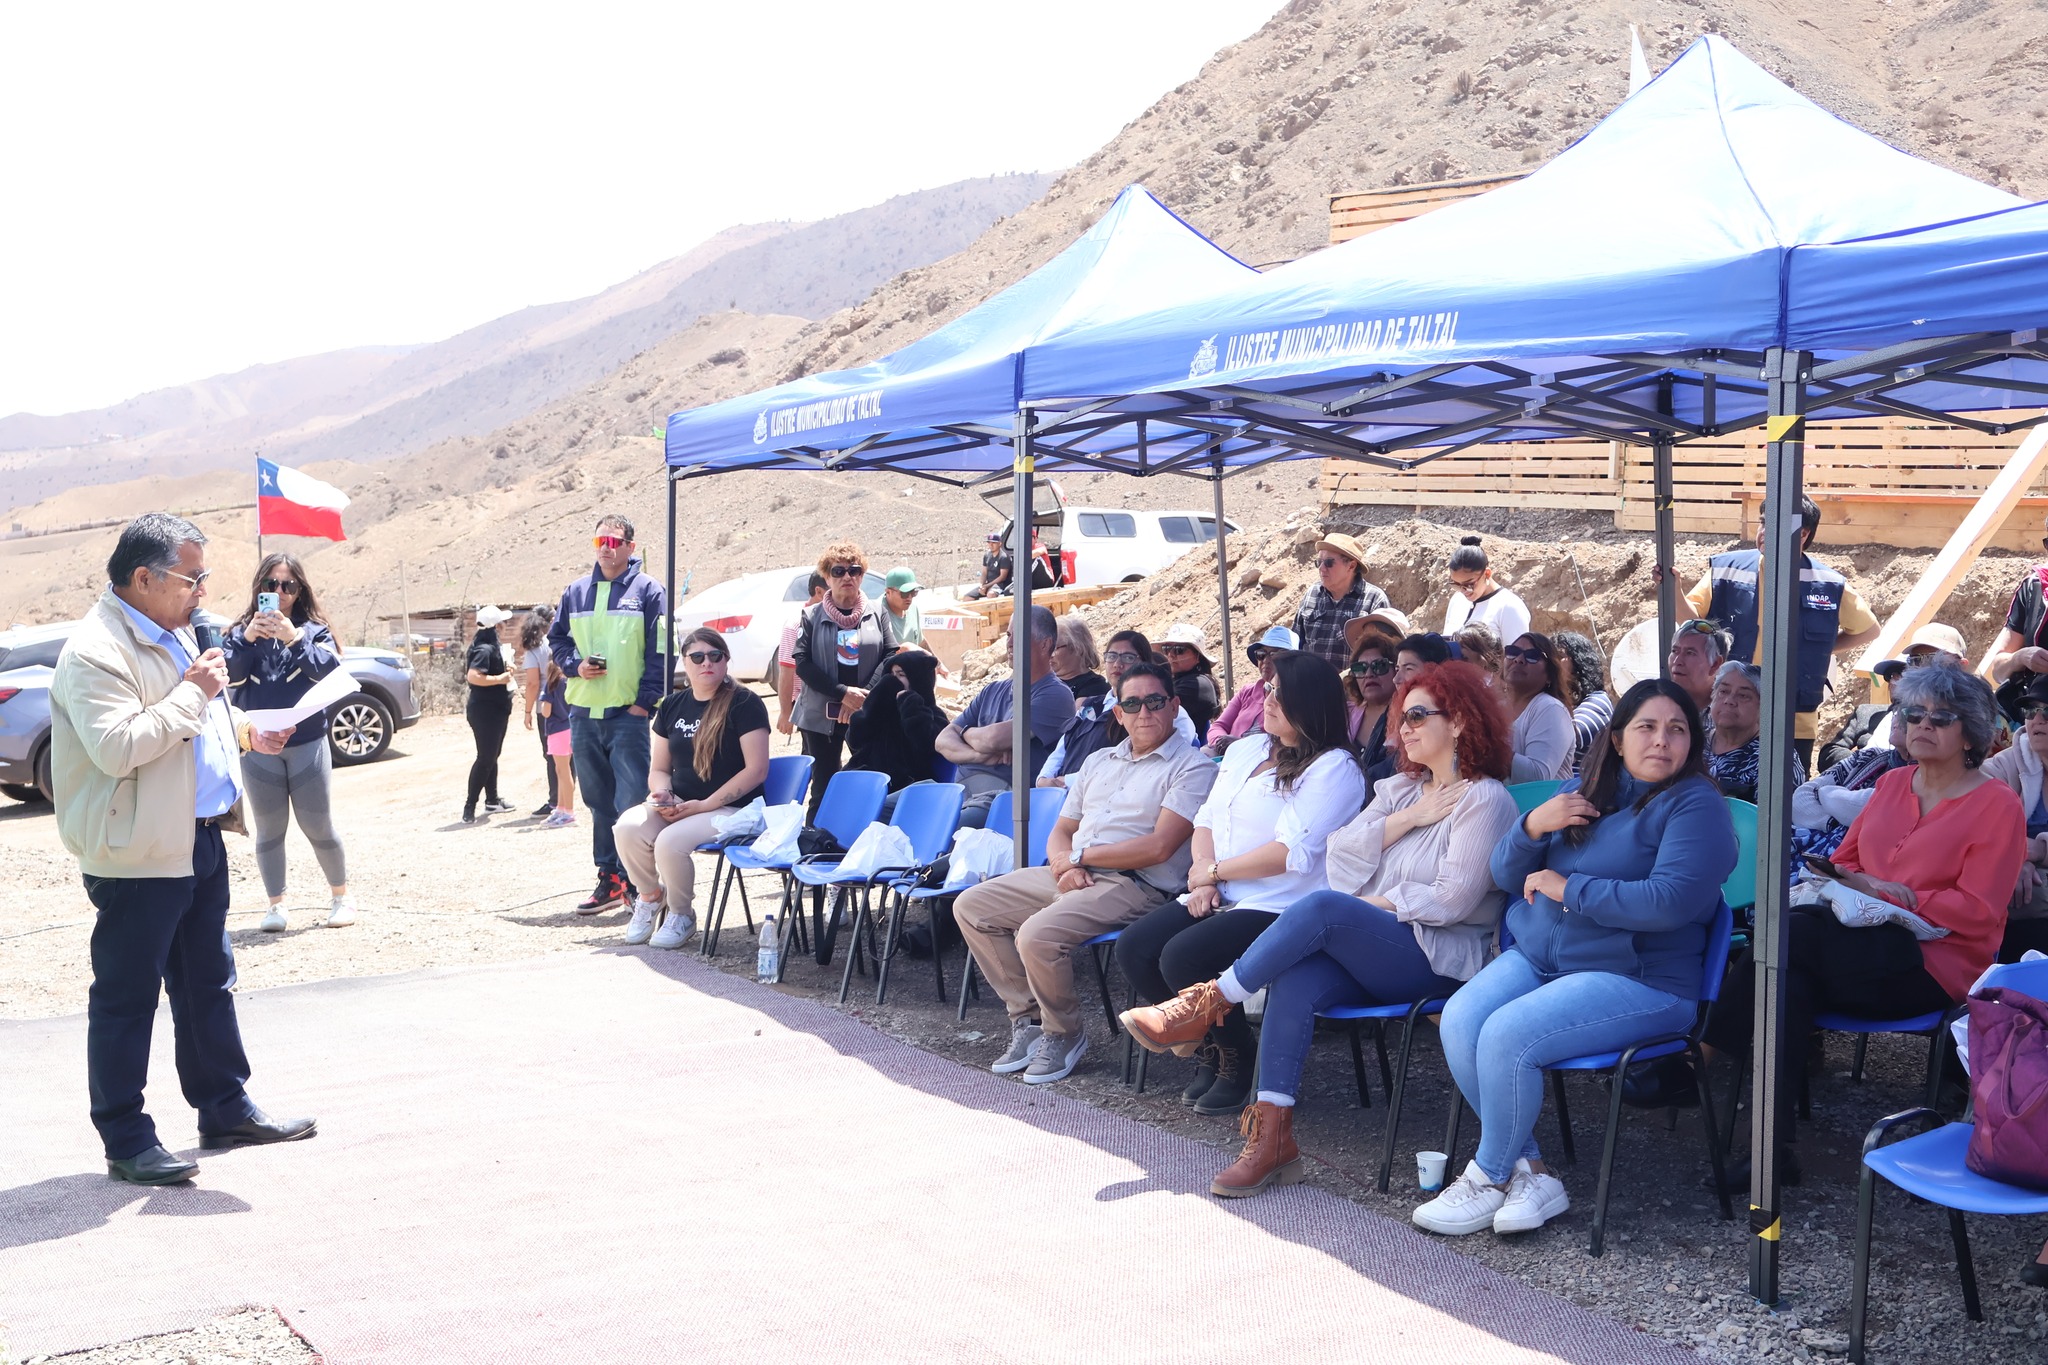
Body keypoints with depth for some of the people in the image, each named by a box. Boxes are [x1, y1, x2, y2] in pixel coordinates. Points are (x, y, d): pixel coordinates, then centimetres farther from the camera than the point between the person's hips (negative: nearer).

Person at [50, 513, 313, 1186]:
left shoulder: (173, 633, 14)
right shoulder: (95, 652, -18)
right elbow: (118, 747, -29)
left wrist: (244, 730, 11)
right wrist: (192, 692, -23)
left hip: (199, 839, 10)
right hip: (137, 854, -10)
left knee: (209, 984, 17)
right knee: (126, 1001, 1)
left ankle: (226, 1108, 29)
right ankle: (127, 1143, 9)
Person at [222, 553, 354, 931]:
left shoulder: (314, 629, 2)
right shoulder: (242, 631, 5)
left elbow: (330, 669, -13)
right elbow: (228, 674, -8)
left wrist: (294, 639, -24)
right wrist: (247, 638, -21)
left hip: (307, 743, -1)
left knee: (318, 826, 2)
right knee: (269, 830, 7)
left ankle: (340, 896, 18)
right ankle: (276, 906, 15)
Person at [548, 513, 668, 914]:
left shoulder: (648, 591, -1)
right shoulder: (576, 592, 13)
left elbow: (659, 652, -5)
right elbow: (556, 638, 21)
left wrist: (645, 701, -11)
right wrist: (575, 665, 1)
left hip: (628, 714, -5)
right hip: (583, 713, 5)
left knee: (632, 800, -9)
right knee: (599, 801, 11)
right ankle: (609, 877, 18)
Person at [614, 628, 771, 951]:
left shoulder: (744, 703, -7)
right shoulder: (672, 706, 11)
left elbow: (756, 770, -13)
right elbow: (659, 769, 16)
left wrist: (704, 805, -17)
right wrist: (661, 792, -9)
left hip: (730, 809, -5)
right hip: (677, 804, 5)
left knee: (670, 841, -32)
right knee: (627, 827, -25)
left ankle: (682, 915, -3)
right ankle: (651, 895, 4)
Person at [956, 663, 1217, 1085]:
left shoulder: (1192, 767, -3)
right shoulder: (1099, 761, 20)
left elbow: (1158, 847, -15)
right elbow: (1060, 833, 18)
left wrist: (1080, 855, -8)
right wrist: (1064, 864, -7)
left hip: (1135, 886, -8)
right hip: (1071, 876, 8)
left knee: (1037, 934, -30)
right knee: (970, 907, 1)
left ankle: (1064, 1034, -4)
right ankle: (1028, 1017, 6)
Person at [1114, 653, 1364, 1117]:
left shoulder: (1334, 769, -8)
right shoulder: (1245, 751, 18)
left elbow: (1292, 852, -18)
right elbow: (1206, 819, 19)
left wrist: (1214, 871, -9)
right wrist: (1203, 875, -2)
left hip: (1281, 907, -8)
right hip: (1220, 899, 8)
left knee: (1183, 957, -28)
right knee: (1134, 949, -13)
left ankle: (1238, 1067, -4)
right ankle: (1210, 1045, 7)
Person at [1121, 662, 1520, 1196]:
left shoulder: (1484, 799, 0)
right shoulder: (1400, 788, 22)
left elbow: (1454, 897, -11)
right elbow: (1343, 852, 7)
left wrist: (1375, 904, -8)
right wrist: (1407, 819, -3)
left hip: (1440, 957, -6)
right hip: (1367, 951, 6)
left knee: (1323, 906, -32)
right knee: (1294, 981, -28)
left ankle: (1210, 1003, -23)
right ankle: (1272, 1137, -31)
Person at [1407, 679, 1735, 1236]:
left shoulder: (1696, 806, -5)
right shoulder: (1585, 793, 15)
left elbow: (1670, 901, -22)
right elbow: (1506, 876, 16)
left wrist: (1566, 887, -14)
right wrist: (1533, 827, -6)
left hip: (1636, 977, -7)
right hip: (1537, 956, 7)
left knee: (1506, 1035, -27)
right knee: (1459, 1021, -20)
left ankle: (1490, 1176, -5)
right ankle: (1529, 1172, -10)